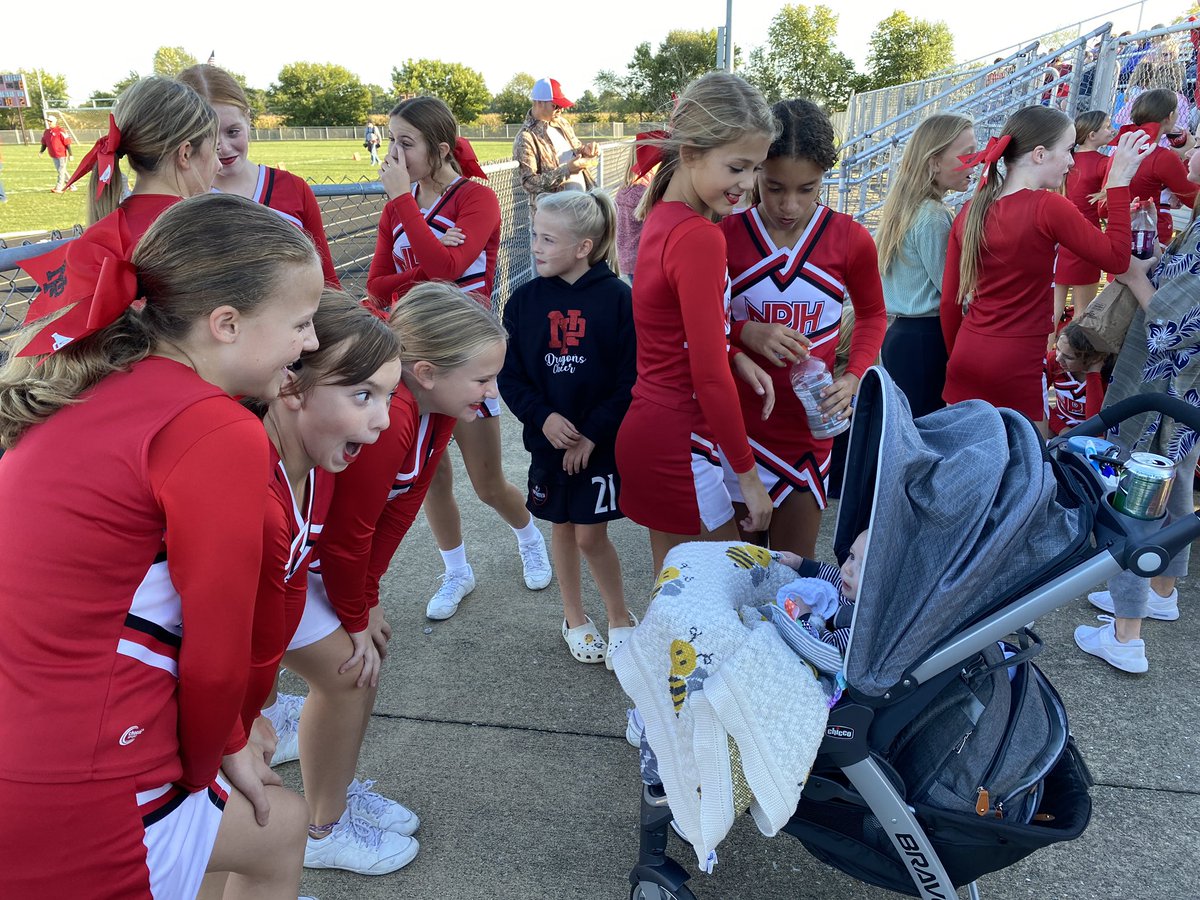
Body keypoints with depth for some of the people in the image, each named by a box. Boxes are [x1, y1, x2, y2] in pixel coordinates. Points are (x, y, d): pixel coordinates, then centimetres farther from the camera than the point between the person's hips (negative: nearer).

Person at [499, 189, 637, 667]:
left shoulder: (617, 297, -11)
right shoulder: (525, 299, -2)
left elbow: (630, 378, -11)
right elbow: (509, 375, 0)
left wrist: (592, 433, -15)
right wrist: (542, 416, -16)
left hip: (601, 442, -3)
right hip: (548, 438, 4)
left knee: (591, 536, 0)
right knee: (562, 528, 15)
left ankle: (620, 618, 24)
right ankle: (574, 618, 35)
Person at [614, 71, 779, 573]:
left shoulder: (663, 216, 6)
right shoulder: (699, 237, -22)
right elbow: (710, 377, -21)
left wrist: (735, 356, -1)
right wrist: (748, 475, -11)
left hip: (647, 425, 9)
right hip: (675, 445, -9)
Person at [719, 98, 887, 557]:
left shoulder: (851, 239, -4)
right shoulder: (725, 236, -7)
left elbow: (872, 314, 11)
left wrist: (854, 376, -7)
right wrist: (748, 333, -19)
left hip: (808, 424, 0)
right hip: (737, 421, 0)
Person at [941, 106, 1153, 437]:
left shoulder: (971, 211, 5)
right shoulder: (1048, 207, -12)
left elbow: (949, 301, 8)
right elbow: (1117, 259, -5)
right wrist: (1119, 183, -1)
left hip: (966, 359, 6)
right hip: (1016, 368, -6)